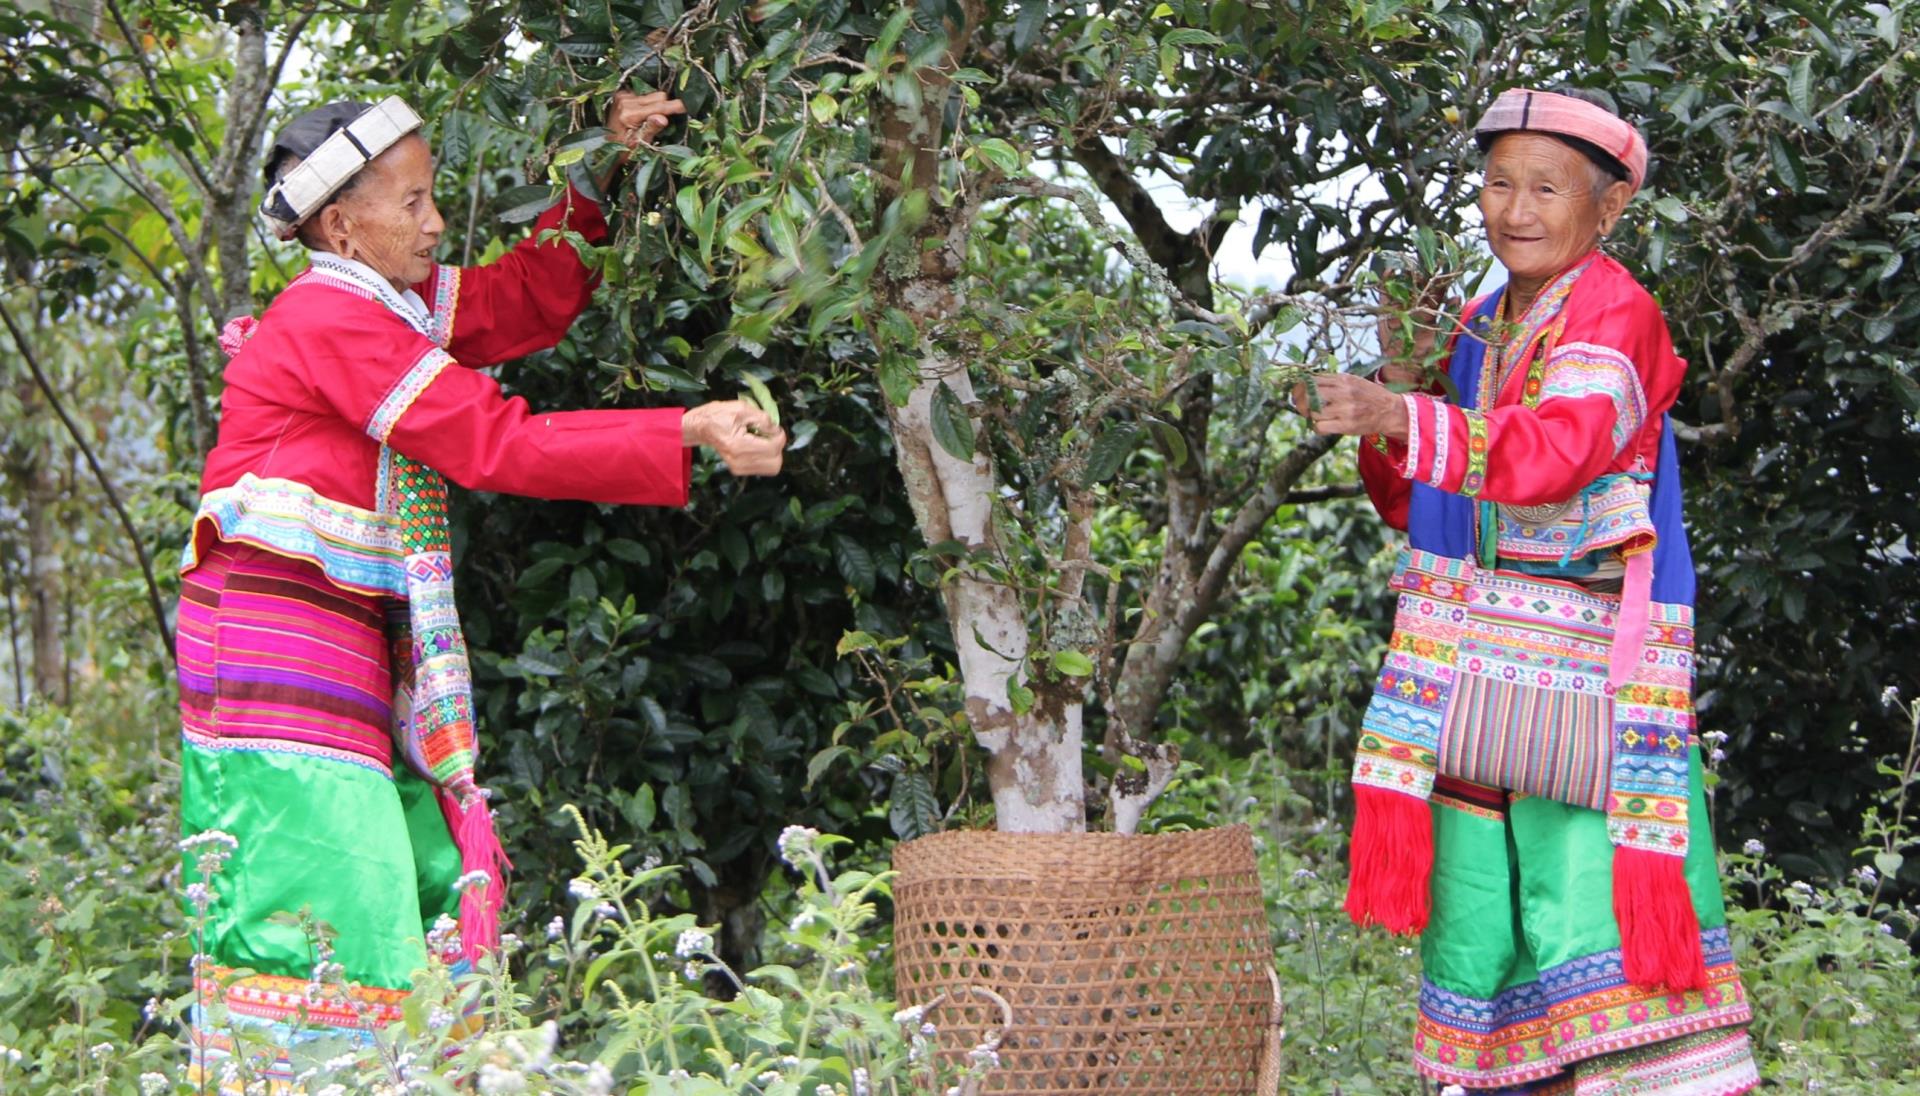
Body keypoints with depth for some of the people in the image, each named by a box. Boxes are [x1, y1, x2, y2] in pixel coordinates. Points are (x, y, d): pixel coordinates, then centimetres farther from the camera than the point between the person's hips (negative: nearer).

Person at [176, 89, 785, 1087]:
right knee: (326, 922, -11)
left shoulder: (380, 307, 15)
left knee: (429, 886, 7)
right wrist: (689, 435, -19)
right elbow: (499, 445, -18)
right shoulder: (333, 320, -14)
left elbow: (527, 300, 23)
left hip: (344, 647, 10)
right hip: (277, 647, -10)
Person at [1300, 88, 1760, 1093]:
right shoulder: (1479, 331, 15)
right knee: (1481, 888, 5)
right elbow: (1414, 506, 20)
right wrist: (1403, 380, 4)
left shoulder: (1616, 316, -7)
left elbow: (1557, 451, -27)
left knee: (1589, 887, -13)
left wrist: (1403, 420, -40)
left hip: (1590, 661, -7)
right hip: (1479, 673, 7)